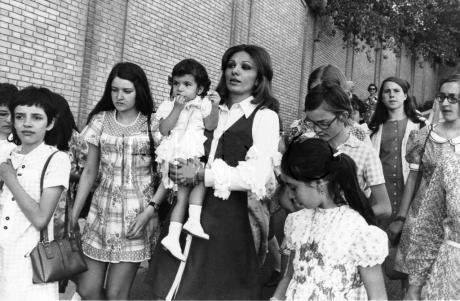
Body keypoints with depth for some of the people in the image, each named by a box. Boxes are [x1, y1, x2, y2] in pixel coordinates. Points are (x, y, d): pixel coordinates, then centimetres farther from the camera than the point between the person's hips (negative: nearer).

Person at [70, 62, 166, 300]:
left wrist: (149, 211, -14)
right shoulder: (100, 121, 5)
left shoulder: (154, 126, -4)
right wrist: (73, 213, 7)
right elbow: (89, 171, 9)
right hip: (101, 210, 3)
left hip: (136, 215, -3)